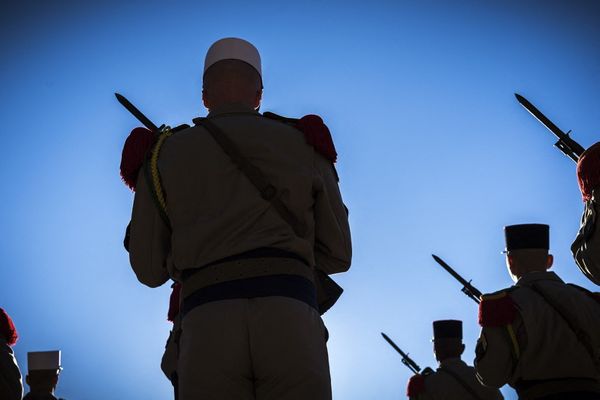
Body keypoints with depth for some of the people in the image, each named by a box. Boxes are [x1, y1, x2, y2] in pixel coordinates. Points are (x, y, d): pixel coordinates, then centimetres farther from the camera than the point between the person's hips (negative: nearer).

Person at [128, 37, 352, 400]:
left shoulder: (166, 154, 23)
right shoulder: (305, 148, 23)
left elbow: (149, 269, 26)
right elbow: (337, 255, 26)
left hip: (210, 329, 0)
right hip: (290, 324, 0)